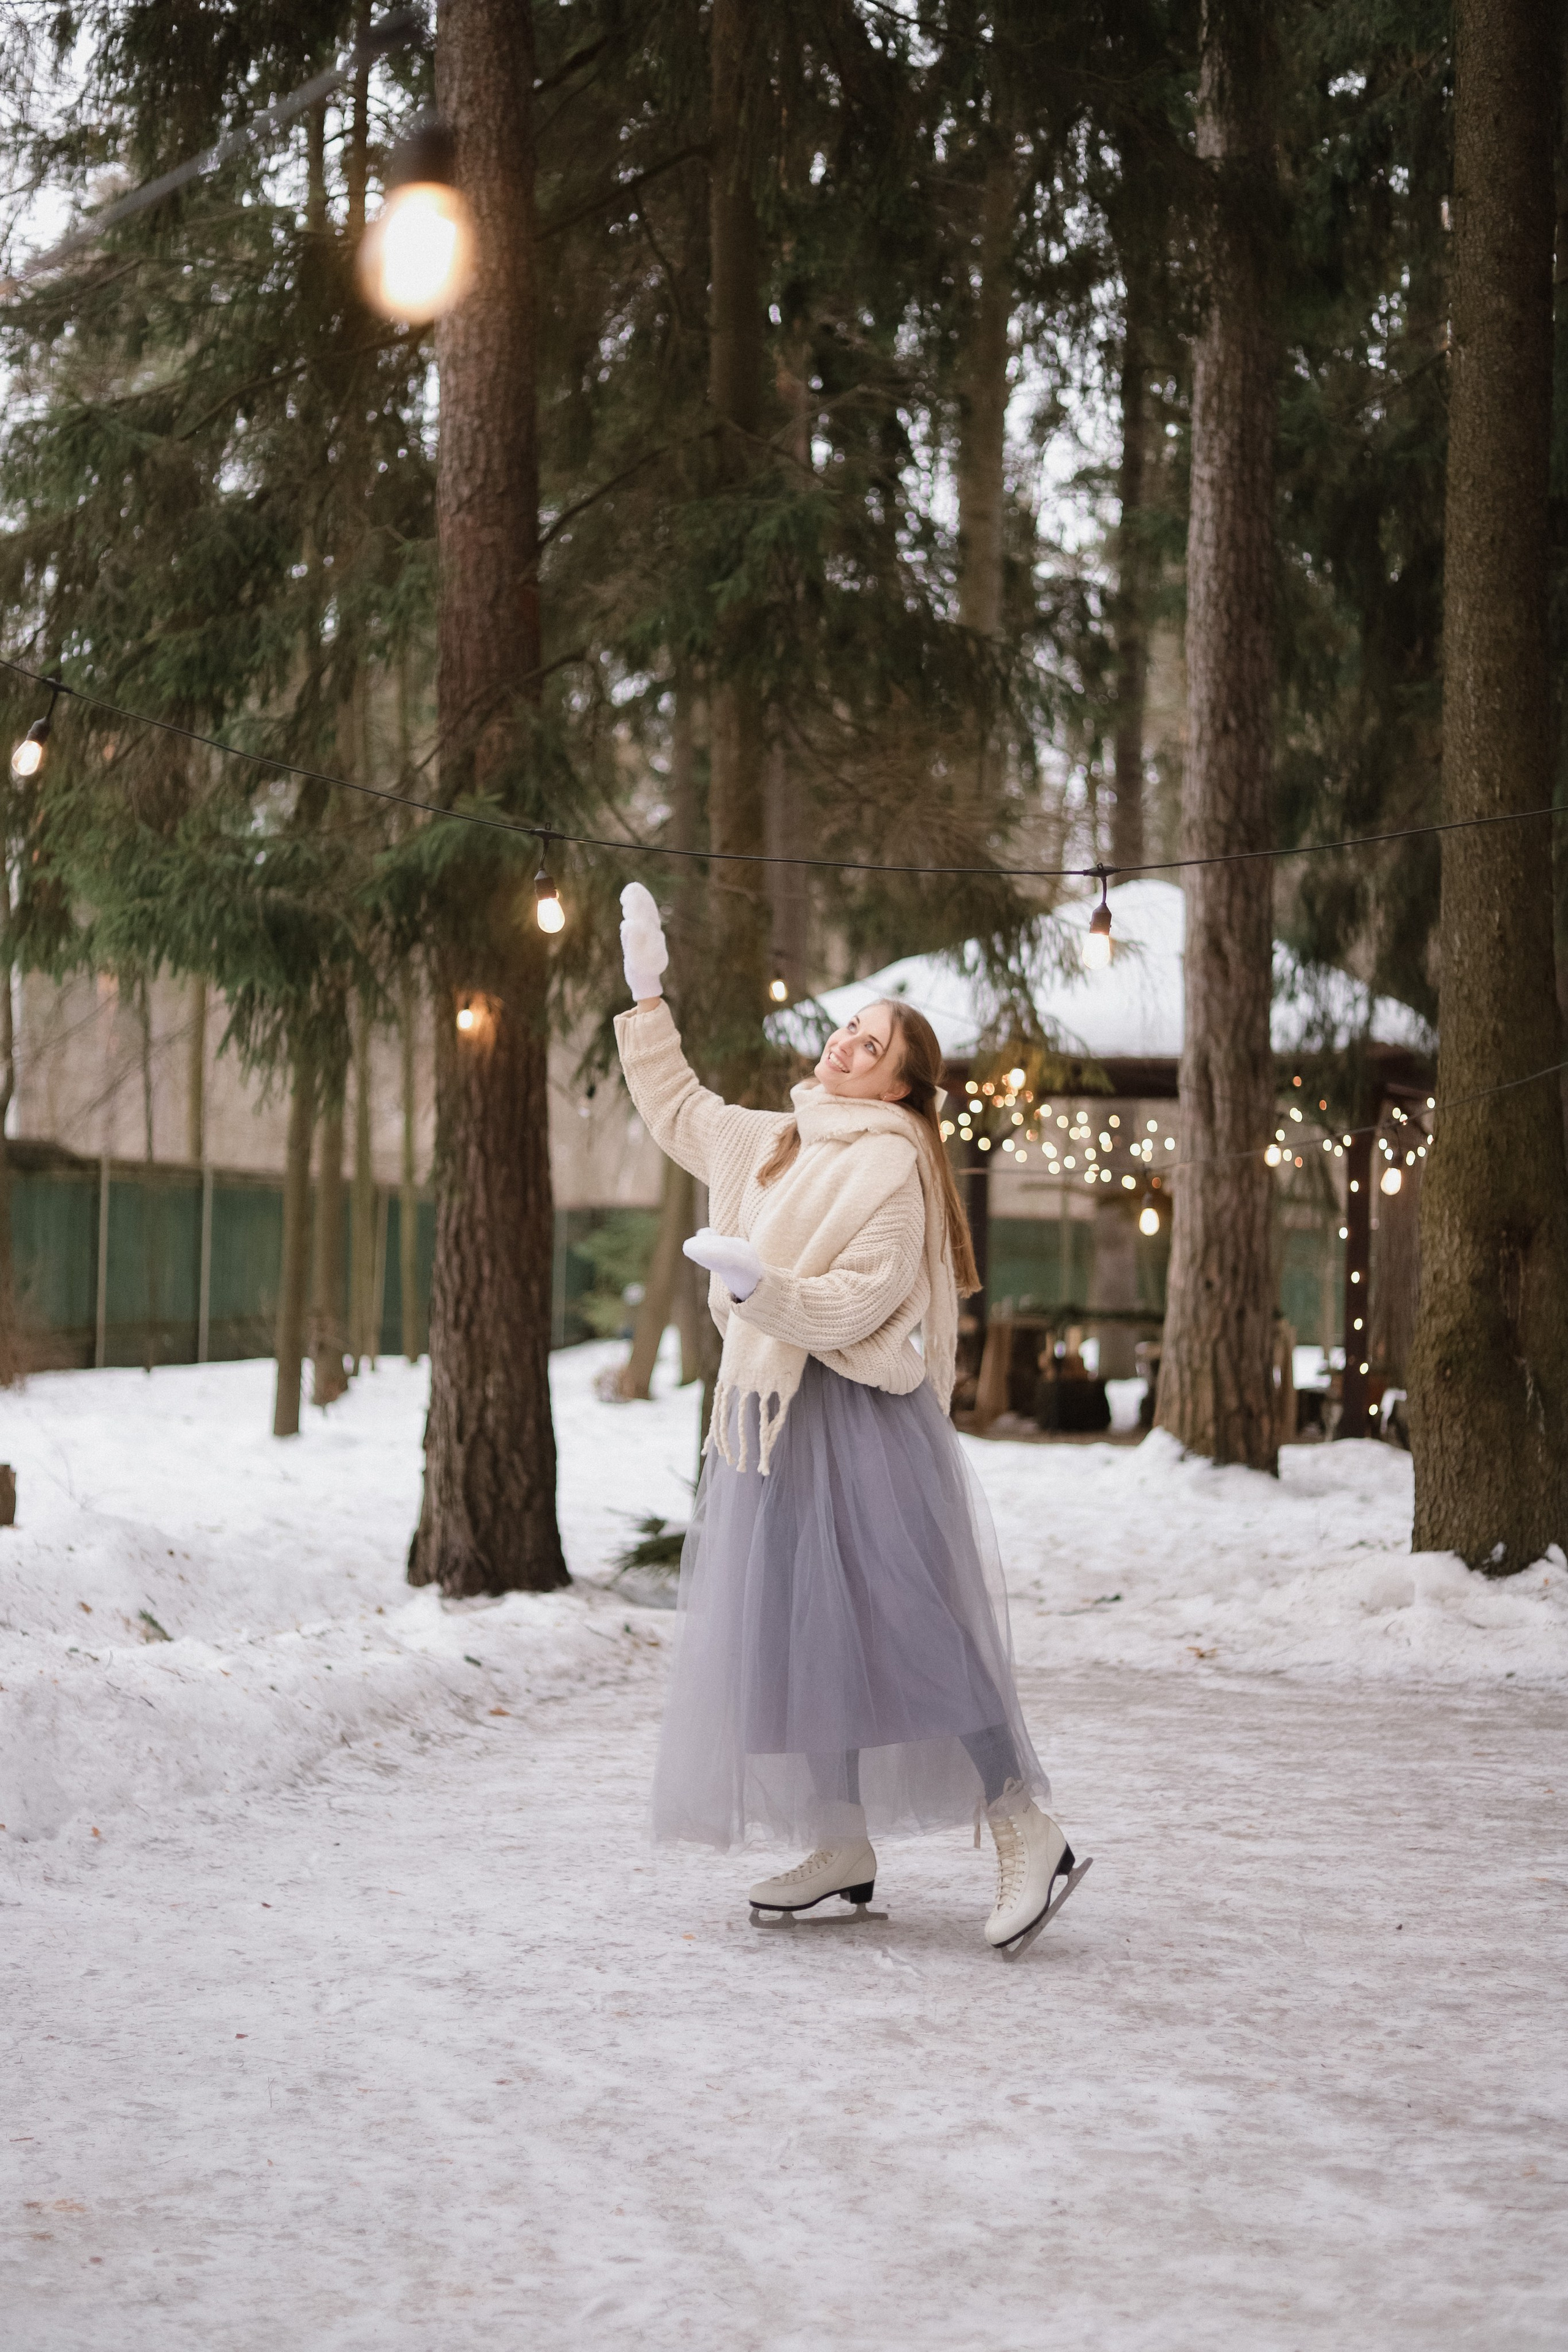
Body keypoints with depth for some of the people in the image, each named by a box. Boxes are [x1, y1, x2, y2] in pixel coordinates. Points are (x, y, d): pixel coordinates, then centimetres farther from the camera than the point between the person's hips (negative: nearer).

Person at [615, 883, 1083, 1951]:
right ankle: (842, 1846, 14)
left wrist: (761, 1282, -30)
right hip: (771, 1413, 9)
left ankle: (1025, 1828, -10)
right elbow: (677, 1109, 30)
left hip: (856, 1421, -9)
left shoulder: (891, 1163, -10)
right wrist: (647, 994, 25)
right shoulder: (776, 1142, 15)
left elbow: (857, 1304, -17)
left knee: (900, 1627, -13)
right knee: (787, 1632, 8)